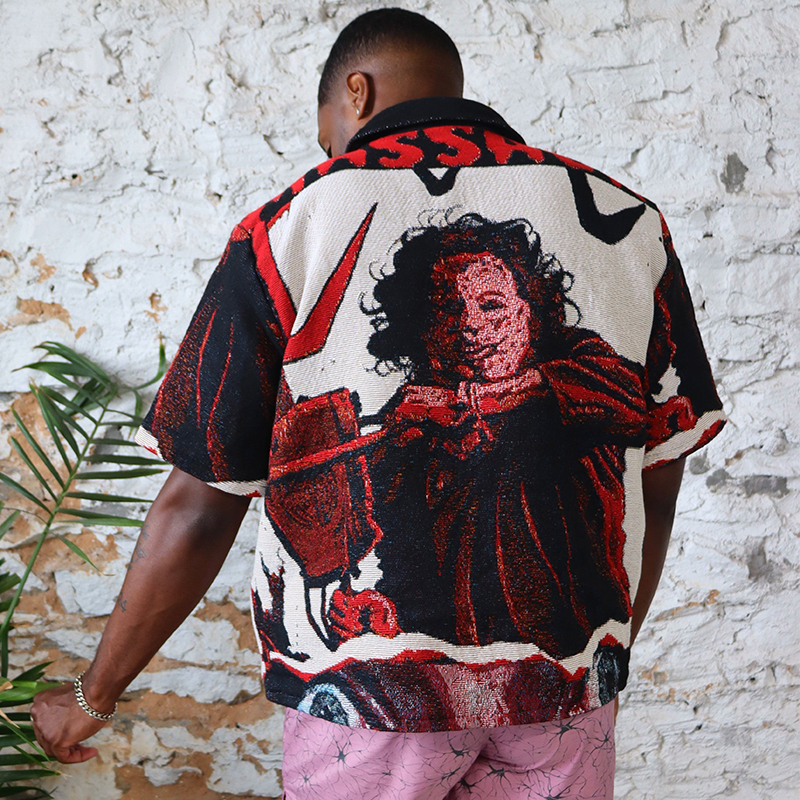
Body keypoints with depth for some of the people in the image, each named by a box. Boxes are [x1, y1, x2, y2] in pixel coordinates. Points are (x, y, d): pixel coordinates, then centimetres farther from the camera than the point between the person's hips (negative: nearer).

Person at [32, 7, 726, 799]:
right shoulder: (626, 224, 3)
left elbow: (197, 509, -4)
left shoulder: (288, 233, -5)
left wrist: (92, 696, 9)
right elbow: (655, 482, 6)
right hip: (566, 677, 3)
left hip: (370, 676, -2)